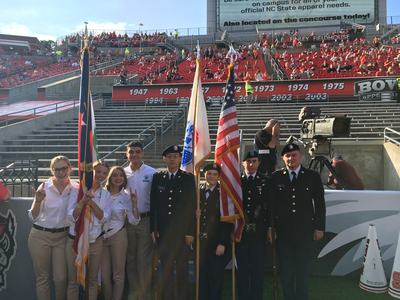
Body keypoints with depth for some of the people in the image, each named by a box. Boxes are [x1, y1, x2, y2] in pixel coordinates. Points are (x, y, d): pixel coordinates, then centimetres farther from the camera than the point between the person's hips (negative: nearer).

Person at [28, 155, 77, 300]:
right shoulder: (44, 187, -10)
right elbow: (33, 217, -8)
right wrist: (38, 201, -25)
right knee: (42, 277, 10)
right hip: (40, 236, -1)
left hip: (62, 236, 1)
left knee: (61, 278, 6)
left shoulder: (75, 188, -4)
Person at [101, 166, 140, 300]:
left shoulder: (126, 196, -3)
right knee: (104, 274, 10)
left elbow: (134, 221, -6)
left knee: (118, 274, 6)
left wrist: (134, 204, -19)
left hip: (118, 236, -1)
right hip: (102, 237, 2)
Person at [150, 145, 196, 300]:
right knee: (166, 268, 9)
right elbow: (153, 204, 5)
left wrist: (190, 232, -6)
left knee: (181, 268, 6)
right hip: (163, 231, 2)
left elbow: (192, 207, -2)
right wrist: (153, 229, 0)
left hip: (182, 231, -1)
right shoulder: (157, 177, 7)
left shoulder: (188, 178, 1)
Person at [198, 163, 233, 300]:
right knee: (202, 274, 7)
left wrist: (222, 243, -11)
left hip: (218, 242, -3)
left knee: (216, 275, 4)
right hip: (201, 241, 3)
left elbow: (228, 220, -7)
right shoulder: (198, 192, 6)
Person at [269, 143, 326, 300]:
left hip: (305, 230, 0)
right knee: (286, 269, 8)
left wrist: (319, 227, -1)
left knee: (303, 269, 11)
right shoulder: (276, 177, 0)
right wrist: (269, 227, -3)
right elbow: (271, 203, 1)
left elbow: (320, 204, 2)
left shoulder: (313, 176, 1)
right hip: (283, 231, 0)